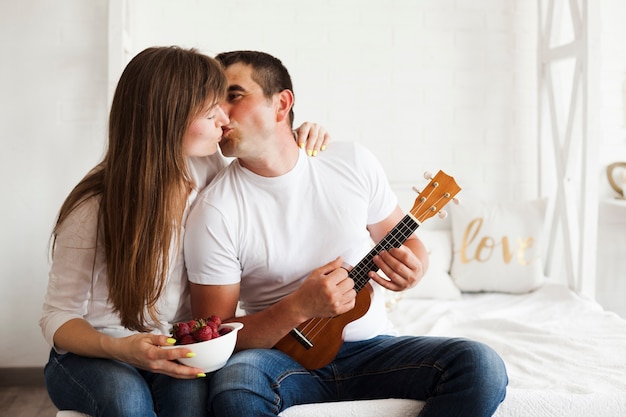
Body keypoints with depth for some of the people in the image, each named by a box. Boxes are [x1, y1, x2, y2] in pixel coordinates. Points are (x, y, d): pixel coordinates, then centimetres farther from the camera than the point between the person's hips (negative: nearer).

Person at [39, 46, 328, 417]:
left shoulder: (206, 168, -9)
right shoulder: (92, 211, -20)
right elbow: (58, 318, -12)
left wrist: (298, 140, -7)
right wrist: (119, 349, -33)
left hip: (173, 353, 3)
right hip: (92, 355, -3)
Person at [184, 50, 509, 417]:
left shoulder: (354, 163, -2)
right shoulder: (215, 212, -11)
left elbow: (401, 237, 12)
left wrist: (413, 268, -12)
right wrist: (299, 308, -25)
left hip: (371, 347, 3)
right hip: (283, 356, -2)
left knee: (481, 366, -21)